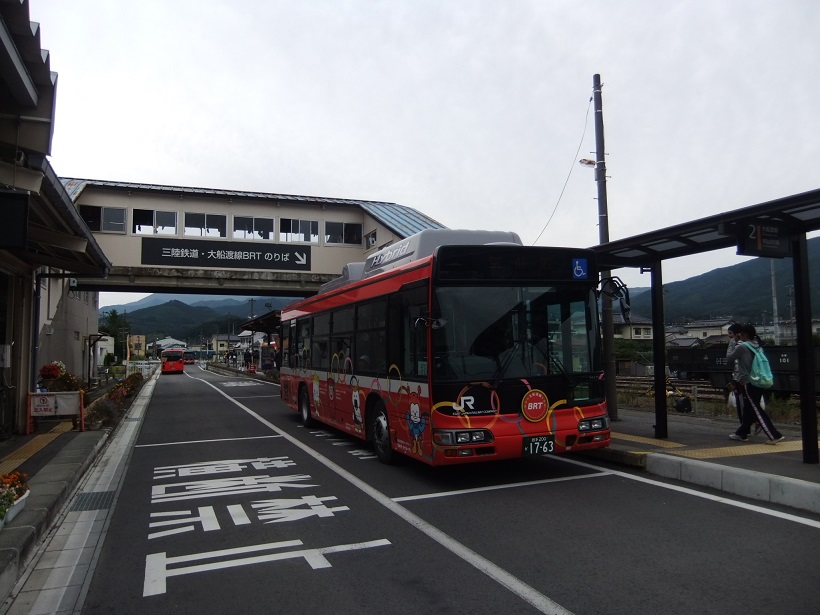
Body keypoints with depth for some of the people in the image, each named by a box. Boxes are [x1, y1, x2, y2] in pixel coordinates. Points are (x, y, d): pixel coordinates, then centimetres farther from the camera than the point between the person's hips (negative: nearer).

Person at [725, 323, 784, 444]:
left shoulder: (742, 347, -14)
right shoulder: (756, 346, 9)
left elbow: (729, 359, -3)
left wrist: (731, 344, 5)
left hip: (748, 383, -9)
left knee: (757, 411, -6)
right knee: (748, 409, 16)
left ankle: (774, 435, -10)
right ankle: (742, 433, 25)